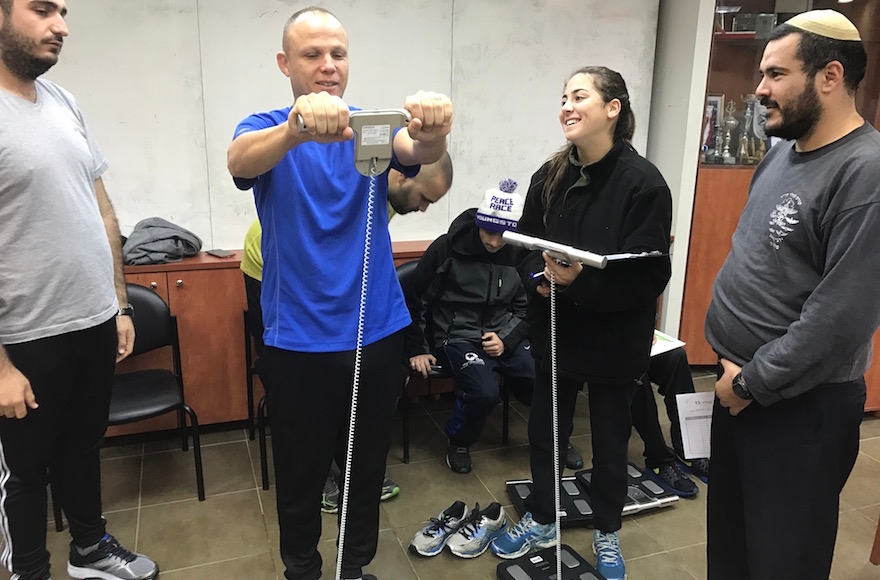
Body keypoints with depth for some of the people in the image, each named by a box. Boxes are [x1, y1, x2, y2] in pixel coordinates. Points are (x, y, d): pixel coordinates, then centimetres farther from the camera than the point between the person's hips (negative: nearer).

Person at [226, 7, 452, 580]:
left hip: (378, 331, 2)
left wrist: (431, 134, -45)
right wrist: (295, 129, -49)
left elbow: (417, 152, -20)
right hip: (298, 339, -2)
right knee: (301, 472, 12)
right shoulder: (267, 129, -3)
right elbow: (239, 160, -27)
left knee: (368, 465, 17)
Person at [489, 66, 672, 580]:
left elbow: (648, 275, -20)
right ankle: (542, 521, 41)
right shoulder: (550, 177, -1)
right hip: (555, 332, 4)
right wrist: (540, 277, -16)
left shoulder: (643, 183, -17)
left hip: (615, 338, -4)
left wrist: (579, 280, -32)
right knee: (545, 431, 17)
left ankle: (607, 534, 40)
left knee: (610, 440, 15)